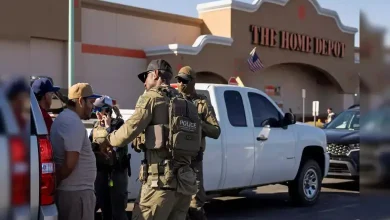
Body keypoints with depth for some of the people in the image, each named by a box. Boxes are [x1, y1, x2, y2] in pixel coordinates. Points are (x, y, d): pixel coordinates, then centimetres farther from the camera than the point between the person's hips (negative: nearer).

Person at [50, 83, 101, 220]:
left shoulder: (63, 118, 15)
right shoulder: (74, 123, -17)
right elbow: (70, 163, -23)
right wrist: (55, 183, -10)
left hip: (66, 189, 10)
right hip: (76, 192, -10)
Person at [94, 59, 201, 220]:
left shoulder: (152, 98, -1)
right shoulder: (186, 104, 19)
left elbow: (129, 131, -11)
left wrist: (107, 140, 10)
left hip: (161, 180, -7)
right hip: (185, 181, 7)